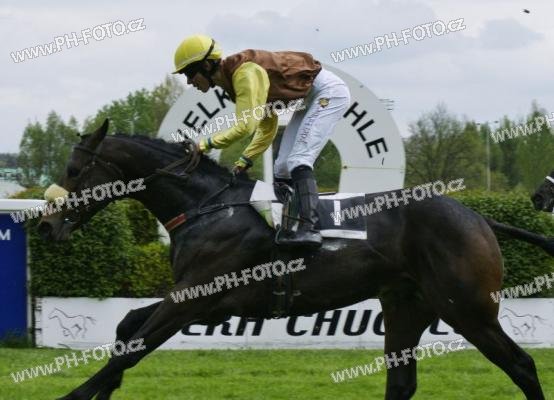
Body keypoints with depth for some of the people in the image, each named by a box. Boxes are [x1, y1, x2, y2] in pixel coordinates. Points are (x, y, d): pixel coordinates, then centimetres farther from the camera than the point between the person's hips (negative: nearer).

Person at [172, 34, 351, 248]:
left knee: (298, 160, -22)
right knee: (282, 167, 7)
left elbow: (245, 126, -28)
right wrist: (245, 160, 3)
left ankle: (309, 229, -32)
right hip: (311, 98, 10)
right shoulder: (232, 79, 7)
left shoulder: (245, 73, -24)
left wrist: (207, 144, -21)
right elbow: (268, 126, 11)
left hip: (328, 91, -10)